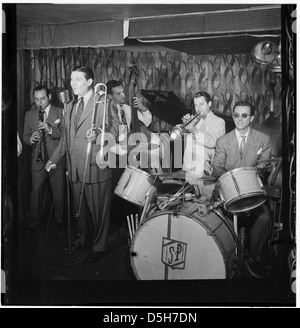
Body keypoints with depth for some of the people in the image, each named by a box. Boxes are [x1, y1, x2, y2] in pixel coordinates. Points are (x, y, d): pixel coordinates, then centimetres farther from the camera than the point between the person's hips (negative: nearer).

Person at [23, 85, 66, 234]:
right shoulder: (29, 115, 9)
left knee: (59, 192, 6)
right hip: (38, 160, 2)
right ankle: (33, 222, 16)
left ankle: (60, 220, 23)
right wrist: (31, 139, -15)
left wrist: (50, 130, -24)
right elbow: (25, 135, 9)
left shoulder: (60, 113, 0)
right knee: (36, 191, 3)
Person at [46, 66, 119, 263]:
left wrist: (99, 133, -29)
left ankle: (99, 247, 17)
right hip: (75, 169, 6)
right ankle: (85, 239, 33)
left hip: (96, 167, -6)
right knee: (81, 208, 15)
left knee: (98, 210, 2)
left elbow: (115, 128, -11)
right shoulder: (70, 107, 16)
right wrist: (54, 159, 18)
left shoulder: (103, 104, -4)